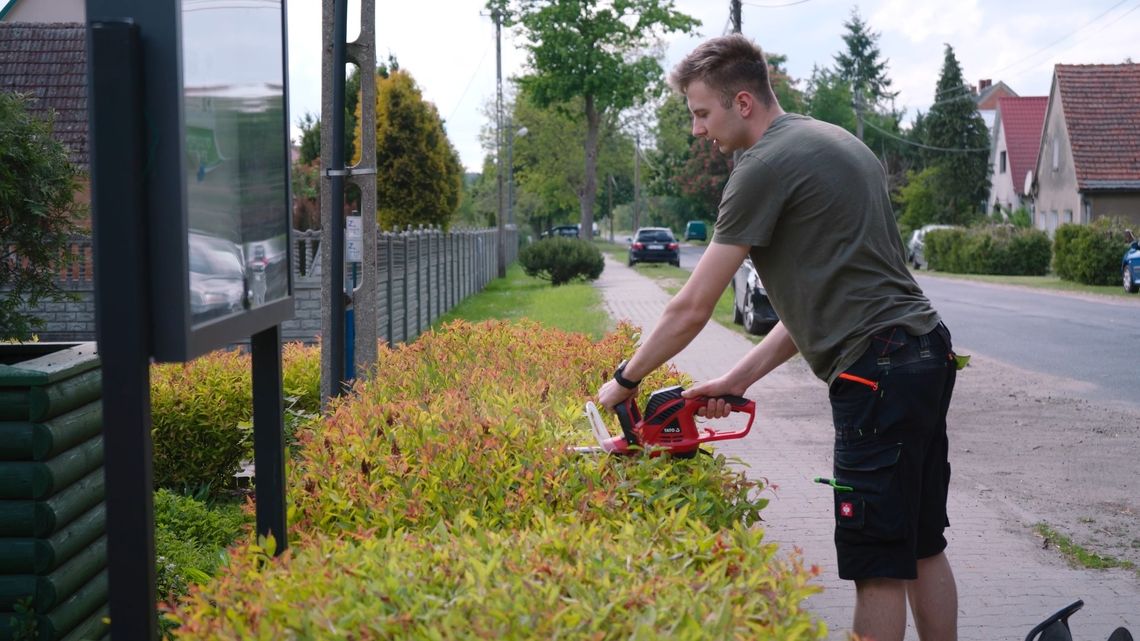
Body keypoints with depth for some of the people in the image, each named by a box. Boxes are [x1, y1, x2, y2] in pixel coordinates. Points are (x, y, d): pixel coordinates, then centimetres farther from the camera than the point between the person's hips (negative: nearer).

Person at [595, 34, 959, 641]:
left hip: (878, 373, -10)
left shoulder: (765, 166, -10)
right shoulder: (836, 141, 19)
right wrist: (739, 378, 15)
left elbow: (692, 309, -9)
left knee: (879, 565, -3)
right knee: (922, 547, 17)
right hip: (928, 354, 10)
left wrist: (624, 380, 5)